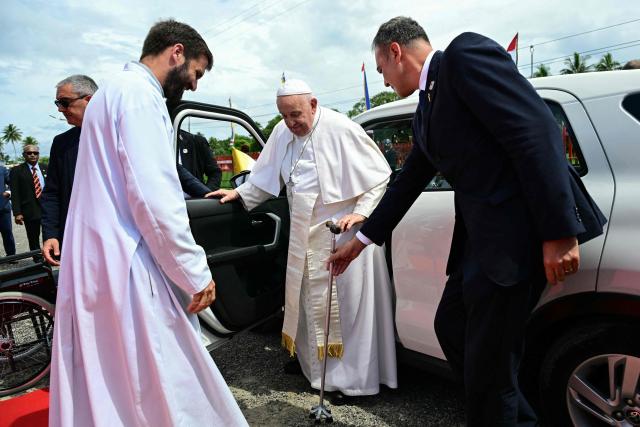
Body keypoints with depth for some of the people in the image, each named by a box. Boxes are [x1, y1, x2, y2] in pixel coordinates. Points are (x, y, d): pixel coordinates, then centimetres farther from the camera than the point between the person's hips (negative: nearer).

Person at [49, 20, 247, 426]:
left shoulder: (115, 90, 20)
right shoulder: (140, 93, -11)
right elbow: (154, 197, -22)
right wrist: (196, 271, -14)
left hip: (95, 260, 10)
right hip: (126, 266, -10)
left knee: (106, 387, 19)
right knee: (167, 388, 1)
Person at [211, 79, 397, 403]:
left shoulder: (341, 129, -14)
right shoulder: (282, 133, 5)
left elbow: (380, 173, -9)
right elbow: (266, 176, 18)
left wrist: (361, 211, -15)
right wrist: (240, 193, 9)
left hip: (343, 231, -6)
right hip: (304, 235, 6)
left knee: (346, 302, 1)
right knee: (305, 297, 17)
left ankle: (350, 376, 16)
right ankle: (308, 356, 39)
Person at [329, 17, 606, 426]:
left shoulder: (466, 53, -8)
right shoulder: (427, 111, 19)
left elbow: (537, 131, -18)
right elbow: (407, 184, 24)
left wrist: (559, 232, -22)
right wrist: (360, 242, 28)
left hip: (519, 225, -9)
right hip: (480, 233, 9)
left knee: (488, 359, 2)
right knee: (451, 326, 19)